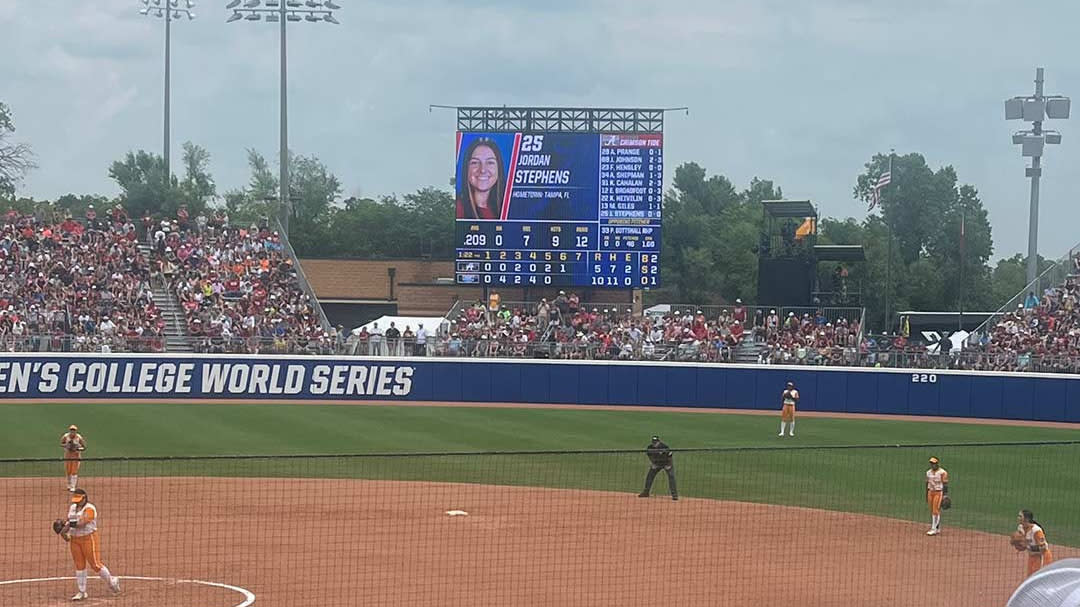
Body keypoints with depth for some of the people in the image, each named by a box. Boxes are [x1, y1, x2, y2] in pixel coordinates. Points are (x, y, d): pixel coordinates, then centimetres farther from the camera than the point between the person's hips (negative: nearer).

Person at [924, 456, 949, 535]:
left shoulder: (942, 472, -9)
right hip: (931, 492, 7)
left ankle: (934, 529, -13)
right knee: (932, 511, 7)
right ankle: (937, 529, 14)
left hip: (939, 493, -7)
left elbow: (945, 484, -12)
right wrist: (926, 495, 17)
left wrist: (945, 495, -17)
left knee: (936, 511, -12)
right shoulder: (929, 472, 12)